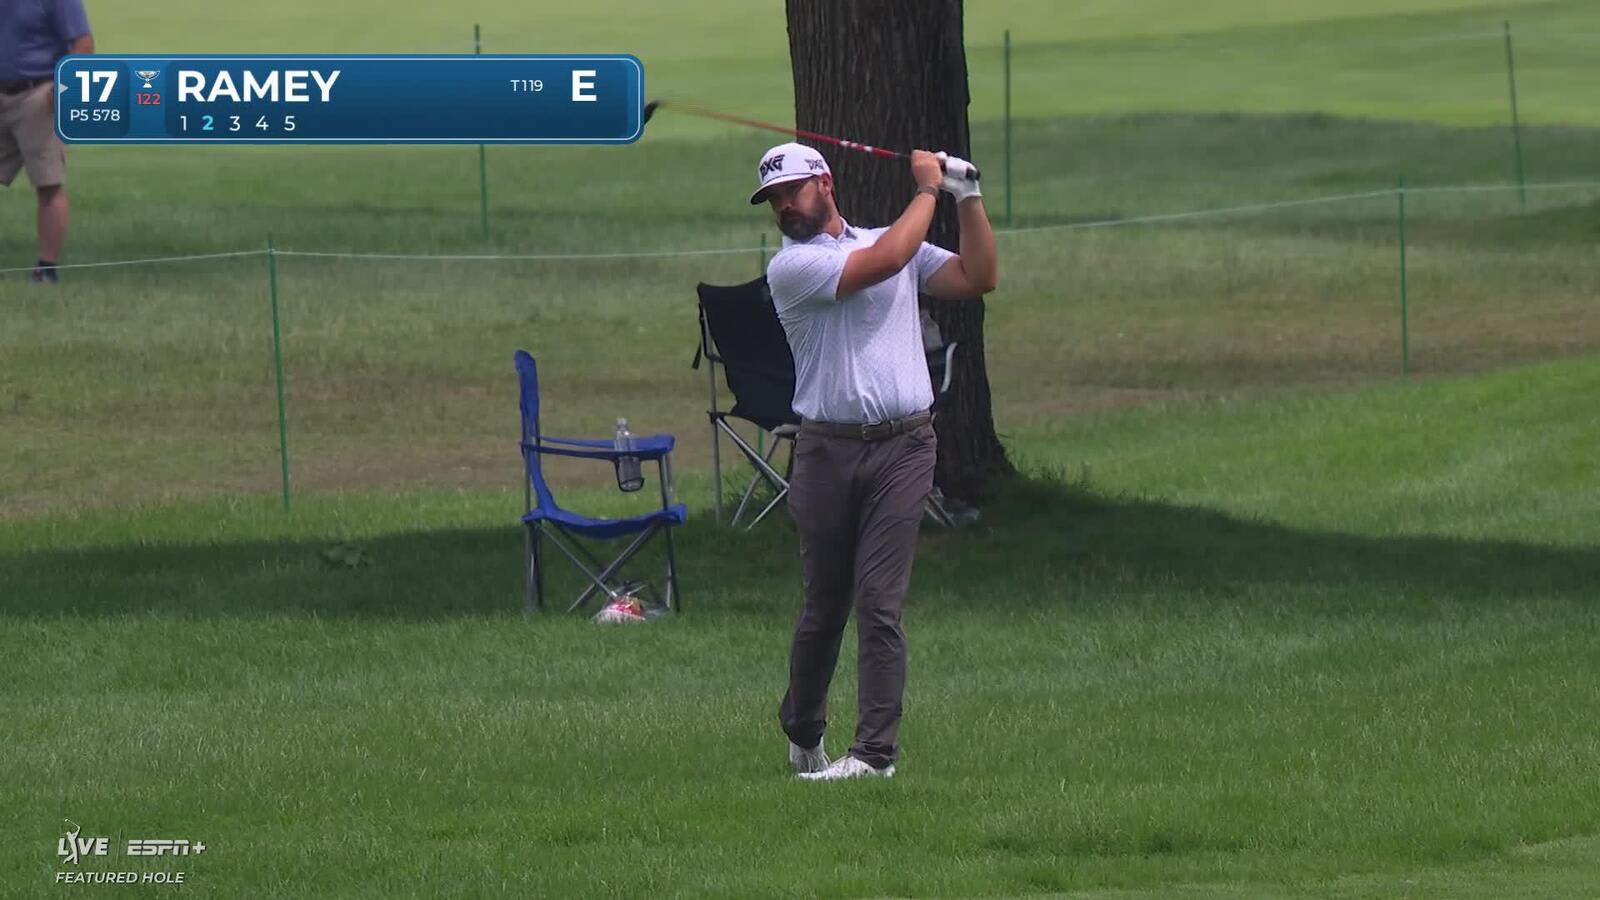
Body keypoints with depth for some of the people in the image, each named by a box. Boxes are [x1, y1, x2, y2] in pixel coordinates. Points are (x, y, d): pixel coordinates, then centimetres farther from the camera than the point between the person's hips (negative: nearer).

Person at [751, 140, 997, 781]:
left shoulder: (903, 246, 16)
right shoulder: (790, 267, -2)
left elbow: (977, 278, 10)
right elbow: (885, 261, -13)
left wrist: (968, 198, 4)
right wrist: (928, 190, -1)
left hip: (902, 446, 1)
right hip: (827, 450, -1)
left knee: (880, 603, -8)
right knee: (824, 605, 6)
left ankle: (876, 751, -9)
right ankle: (802, 734, 26)